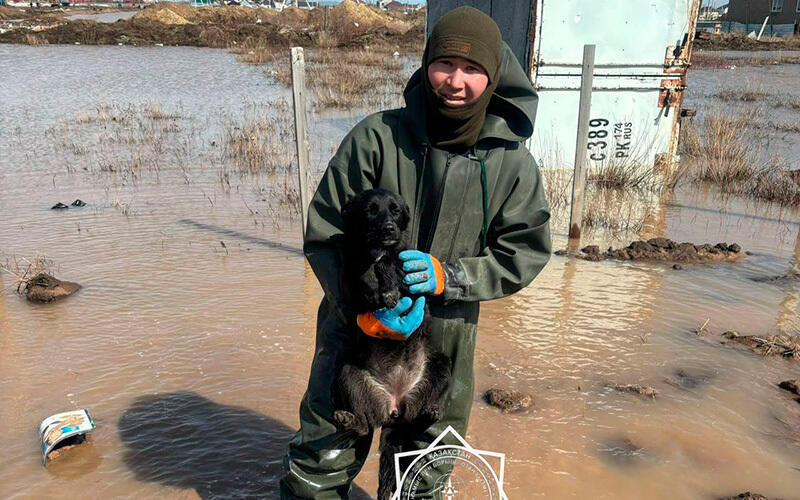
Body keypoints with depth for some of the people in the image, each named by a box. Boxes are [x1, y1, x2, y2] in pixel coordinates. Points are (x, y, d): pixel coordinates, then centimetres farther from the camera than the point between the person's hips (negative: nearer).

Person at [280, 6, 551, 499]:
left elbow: (524, 254, -3)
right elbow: (324, 234, -9)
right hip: (356, 330, -1)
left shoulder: (513, 163, -7)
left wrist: (448, 275, -19)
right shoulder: (377, 136, -12)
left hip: (446, 340, 2)